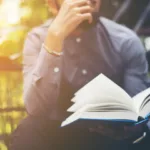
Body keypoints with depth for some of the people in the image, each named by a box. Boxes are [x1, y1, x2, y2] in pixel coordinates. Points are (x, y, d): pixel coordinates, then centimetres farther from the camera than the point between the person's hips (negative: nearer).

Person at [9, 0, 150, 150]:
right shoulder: (38, 38, -9)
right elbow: (36, 108, -25)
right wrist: (55, 36, -32)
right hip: (57, 134, -1)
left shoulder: (126, 40, -9)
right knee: (28, 134, -30)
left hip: (110, 135, 2)